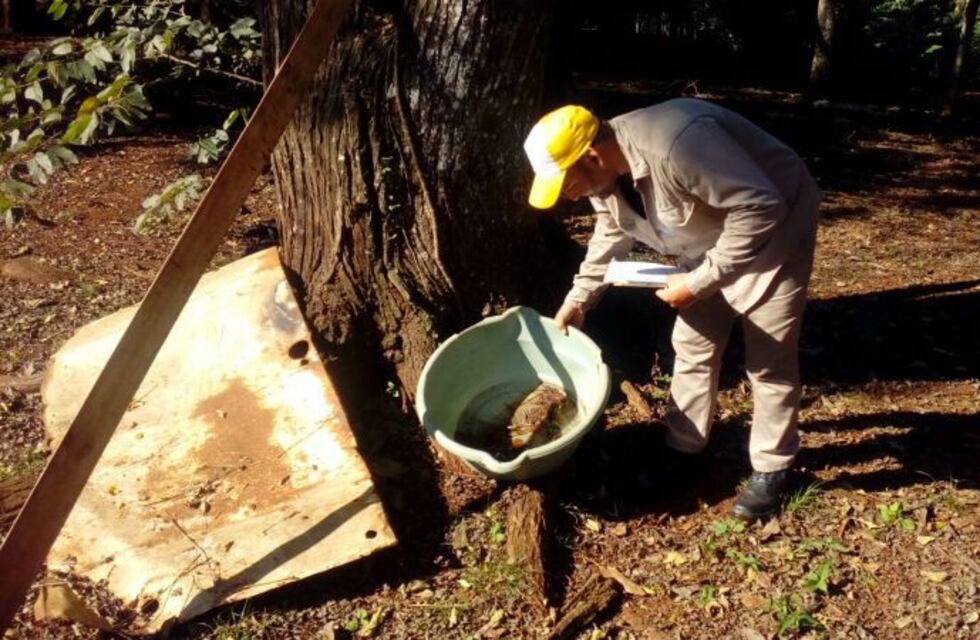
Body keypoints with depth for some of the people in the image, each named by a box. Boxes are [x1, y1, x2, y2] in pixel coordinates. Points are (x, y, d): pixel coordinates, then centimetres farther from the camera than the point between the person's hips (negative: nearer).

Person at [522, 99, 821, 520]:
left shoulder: (676, 147, -40)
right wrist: (578, 299, 3)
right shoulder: (604, 171, -11)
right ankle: (683, 449, 27)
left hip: (772, 230, -8)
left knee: (769, 360, -1)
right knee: (692, 347, 12)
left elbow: (760, 207, -35)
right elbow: (611, 235, 8)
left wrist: (700, 281, -32)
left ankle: (772, 469, 15)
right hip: (710, 243, 8)